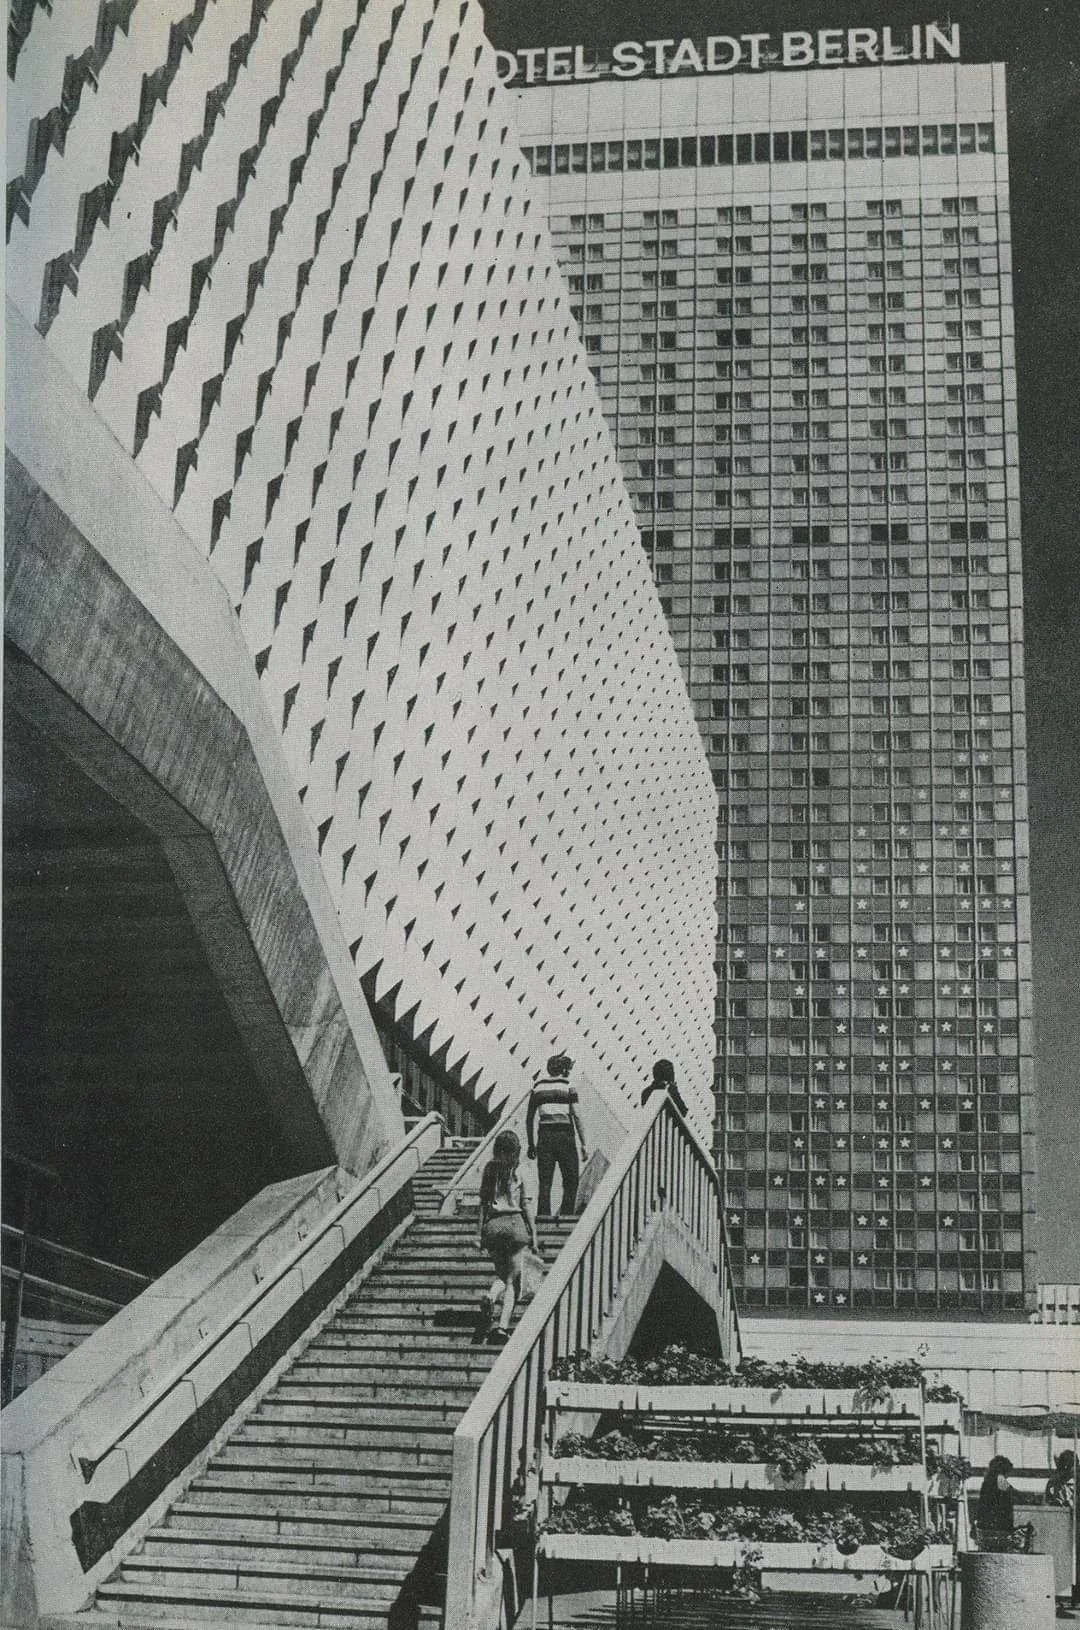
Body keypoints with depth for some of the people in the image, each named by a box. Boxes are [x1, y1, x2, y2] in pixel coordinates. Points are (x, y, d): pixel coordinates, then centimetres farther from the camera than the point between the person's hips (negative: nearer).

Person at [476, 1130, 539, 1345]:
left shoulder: (489, 1170, 6)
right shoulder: (518, 1172, -1)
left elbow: (483, 1203, 6)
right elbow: (525, 1206, -1)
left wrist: (481, 1234, 10)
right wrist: (533, 1235, 5)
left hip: (492, 1225, 3)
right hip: (514, 1222, -3)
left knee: (501, 1273, 22)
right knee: (512, 1279, 3)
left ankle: (490, 1296, -9)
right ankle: (503, 1325, -12)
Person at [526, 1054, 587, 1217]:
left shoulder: (538, 1087, 9)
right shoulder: (568, 1087, -2)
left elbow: (529, 1118, 10)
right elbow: (576, 1117, -8)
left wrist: (531, 1144, 16)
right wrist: (583, 1144, -6)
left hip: (544, 1136, 3)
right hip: (564, 1136, -3)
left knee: (544, 1184, 3)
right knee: (571, 1183, 7)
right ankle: (566, 1216, -1)